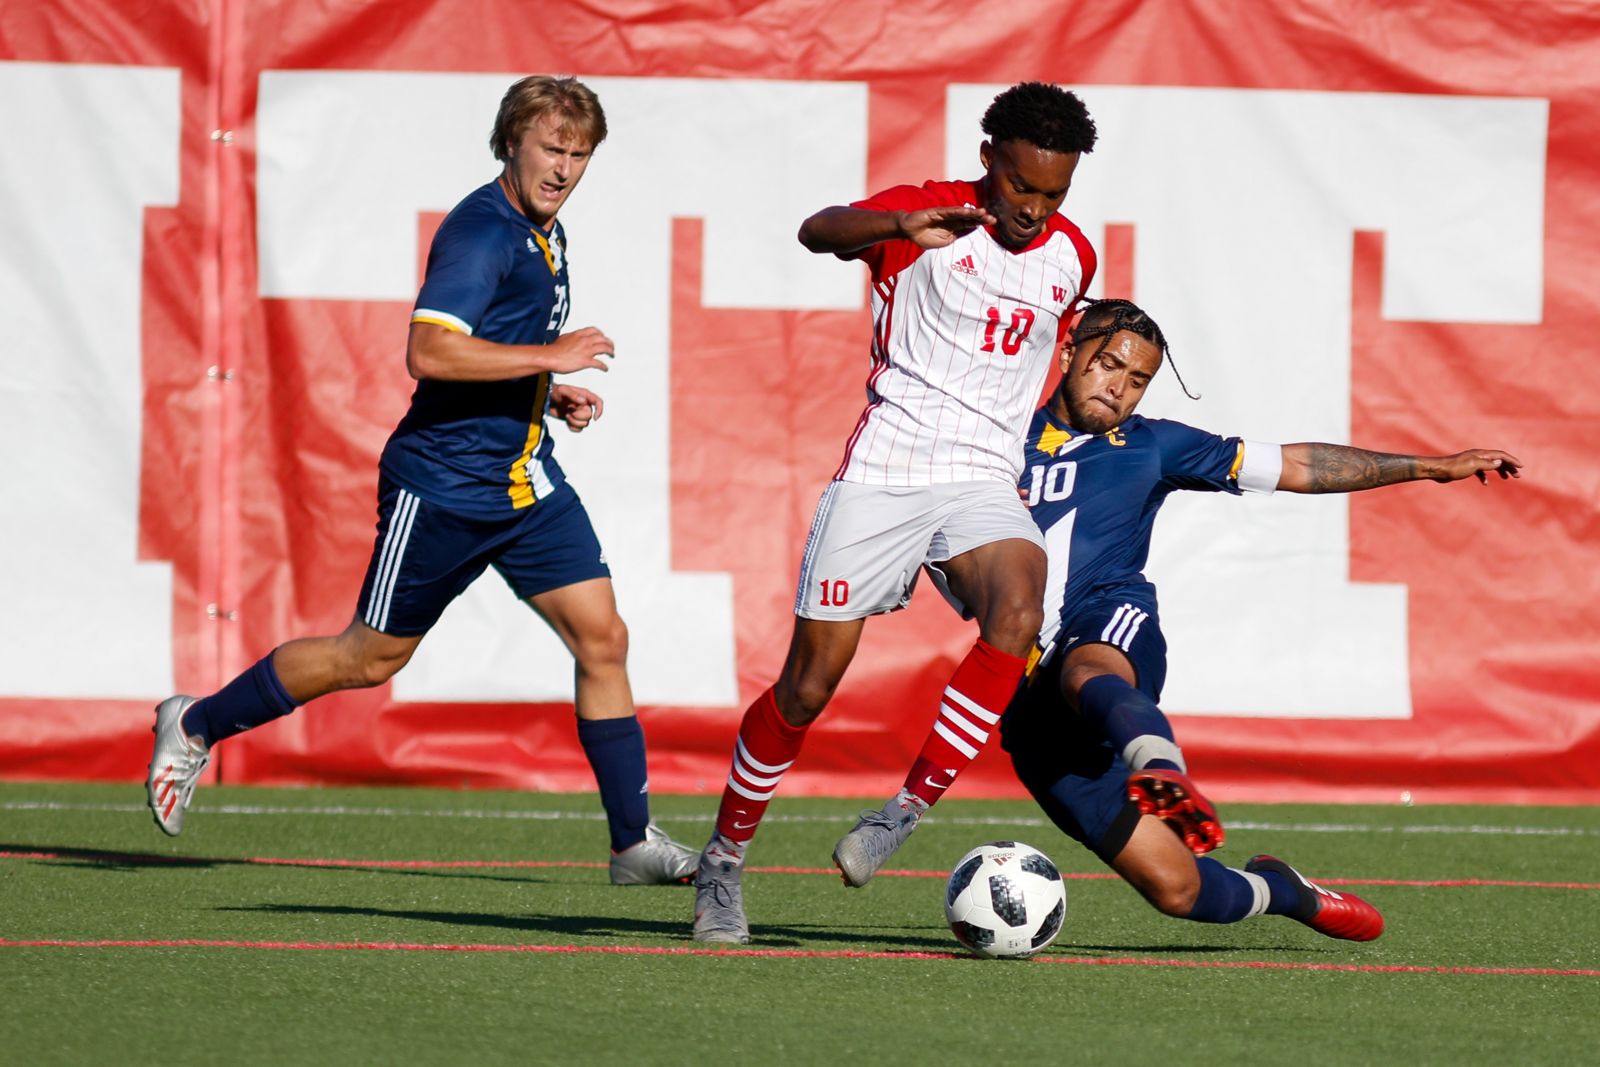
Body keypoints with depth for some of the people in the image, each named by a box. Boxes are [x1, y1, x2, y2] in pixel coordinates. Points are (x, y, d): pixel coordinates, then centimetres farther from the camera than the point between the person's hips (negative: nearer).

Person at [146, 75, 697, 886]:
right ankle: (196, 726, 22)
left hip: (525, 480, 8)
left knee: (601, 637, -3)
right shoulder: (480, 231, -18)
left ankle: (633, 840, 1)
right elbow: (431, 352, -30)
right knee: (373, 656, 4)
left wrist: (553, 397, 12)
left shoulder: (545, 233, 11)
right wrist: (552, 357, -26)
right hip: (444, 482, -8)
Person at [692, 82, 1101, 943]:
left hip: (984, 482, 3)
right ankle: (723, 861, 18)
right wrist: (902, 227, -45)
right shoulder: (932, 212, -5)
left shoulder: (1071, 258, 11)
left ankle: (907, 811, -19)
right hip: (883, 473, -3)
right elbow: (819, 231, -26)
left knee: (1017, 613, -29)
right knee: (808, 685, -1)